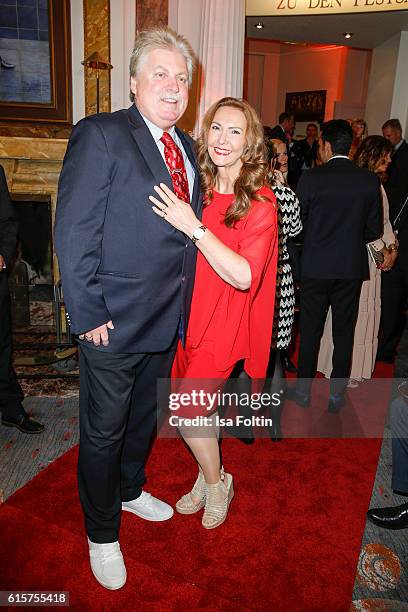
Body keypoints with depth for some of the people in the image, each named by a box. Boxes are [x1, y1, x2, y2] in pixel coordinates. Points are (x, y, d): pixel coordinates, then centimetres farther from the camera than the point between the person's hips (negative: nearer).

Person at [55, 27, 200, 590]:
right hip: (115, 323, -7)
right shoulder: (100, 134, -13)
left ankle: (130, 489, 51)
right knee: (104, 432, 11)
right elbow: (74, 236, -17)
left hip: (168, 319, 7)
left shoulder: (185, 147, 10)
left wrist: (183, 305, 6)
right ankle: (102, 534, 35)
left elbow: (184, 233, 12)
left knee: (145, 415, 25)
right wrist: (89, 317, -18)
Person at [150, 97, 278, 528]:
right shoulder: (200, 190, 4)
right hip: (190, 312, 5)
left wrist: (194, 228, -27)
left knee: (186, 409, -6)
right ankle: (210, 478, 38)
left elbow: (244, 276, -24)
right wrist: (180, 221, -2)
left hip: (226, 321, -5)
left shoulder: (260, 203, -12)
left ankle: (215, 481, 23)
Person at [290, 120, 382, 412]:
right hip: (352, 267, 2)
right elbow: (375, 230, 2)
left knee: (311, 330, 11)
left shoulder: (311, 177, -10)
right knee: (344, 332, 12)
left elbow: (299, 223, -2)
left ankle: (304, 389, 22)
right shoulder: (370, 180, -3)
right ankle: (337, 394, 21)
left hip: (316, 266, -1)